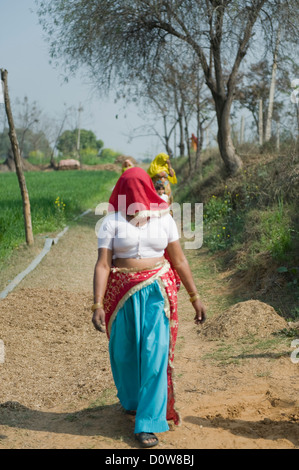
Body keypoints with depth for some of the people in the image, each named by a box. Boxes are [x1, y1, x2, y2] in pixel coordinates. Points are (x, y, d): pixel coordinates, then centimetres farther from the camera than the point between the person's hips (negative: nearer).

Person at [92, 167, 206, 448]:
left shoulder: (163, 218, 4)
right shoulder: (111, 221, -2)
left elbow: (179, 260, 6)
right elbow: (103, 264, -9)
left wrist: (195, 297, 6)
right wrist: (98, 304, -17)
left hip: (157, 292, 0)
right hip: (122, 294, 0)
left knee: (155, 353, -5)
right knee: (124, 351, 13)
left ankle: (147, 423, 3)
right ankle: (131, 400, 43)